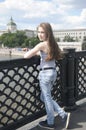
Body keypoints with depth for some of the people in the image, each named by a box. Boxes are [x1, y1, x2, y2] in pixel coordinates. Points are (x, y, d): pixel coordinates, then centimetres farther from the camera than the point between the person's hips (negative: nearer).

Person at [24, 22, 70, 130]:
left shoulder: (42, 45, -15)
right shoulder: (52, 43, 8)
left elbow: (26, 56, -19)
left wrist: (32, 53, 3)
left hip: (45, 73, -8)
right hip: (53, 72, 8)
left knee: (47, 98, 7)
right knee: (44, 97, 19)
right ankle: (63, 114, 18)